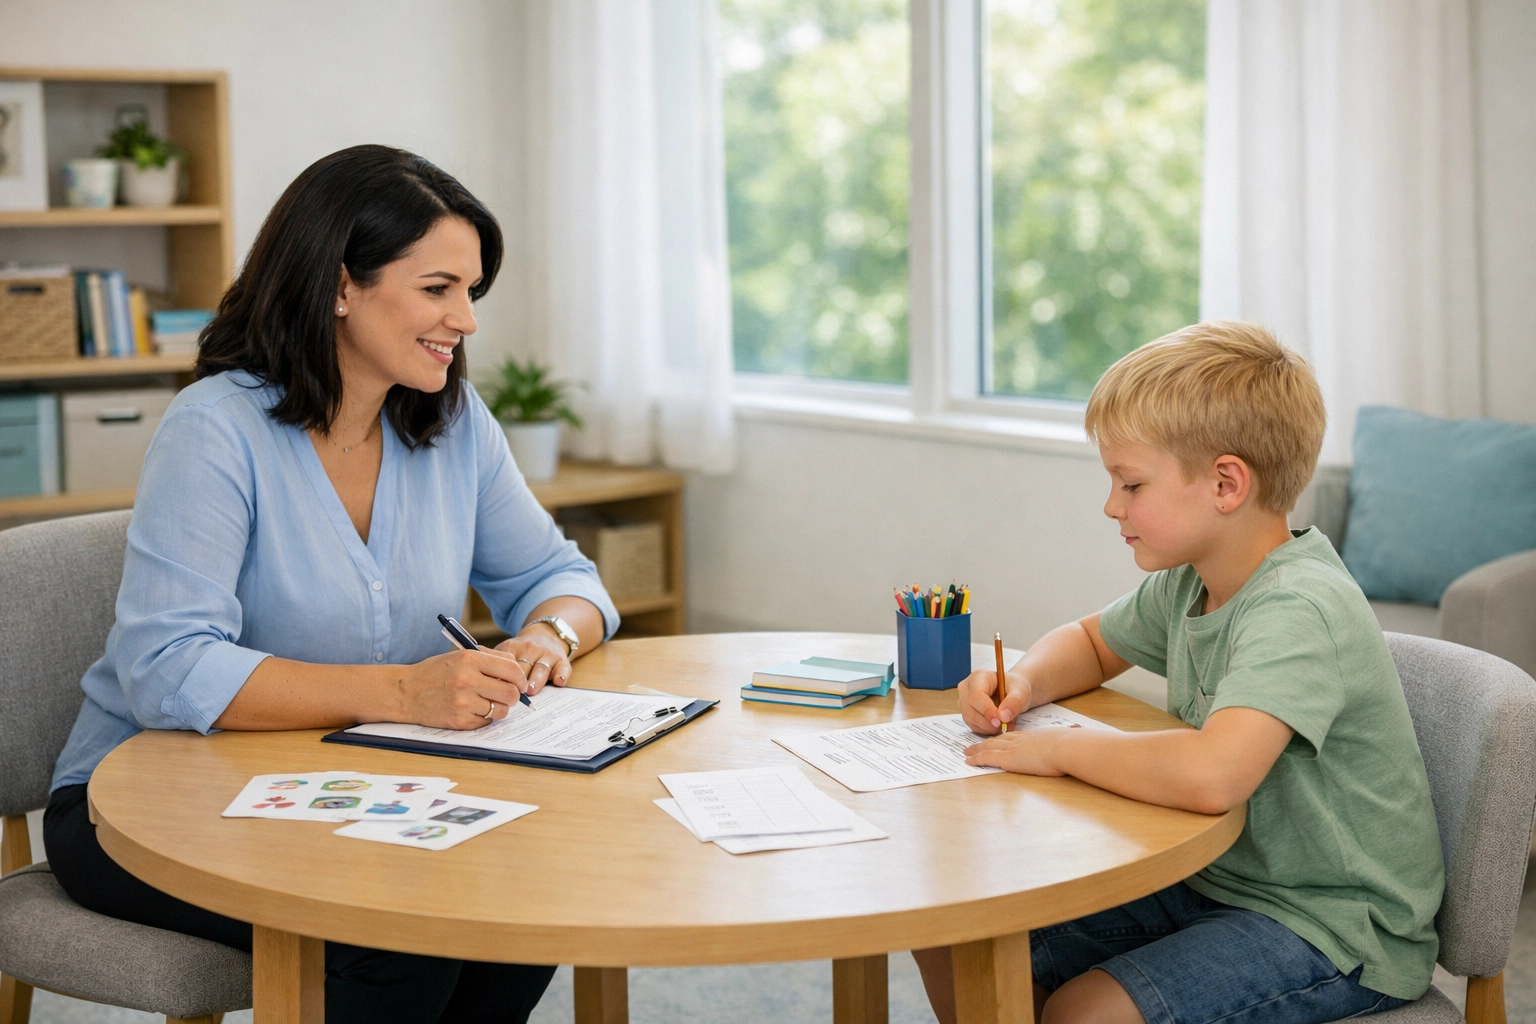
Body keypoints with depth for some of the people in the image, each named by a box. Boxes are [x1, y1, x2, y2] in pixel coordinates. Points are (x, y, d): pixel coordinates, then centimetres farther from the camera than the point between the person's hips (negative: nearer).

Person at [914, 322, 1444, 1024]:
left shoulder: (1300, 609, -26)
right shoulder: (1189, 584, 2)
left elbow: (1211, 775, -43)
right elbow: (1091, 642, 24)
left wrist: (1061, 749, -26)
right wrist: (1022, 685, 0)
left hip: (1333, 928, -8)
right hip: (1211, 883, 9)